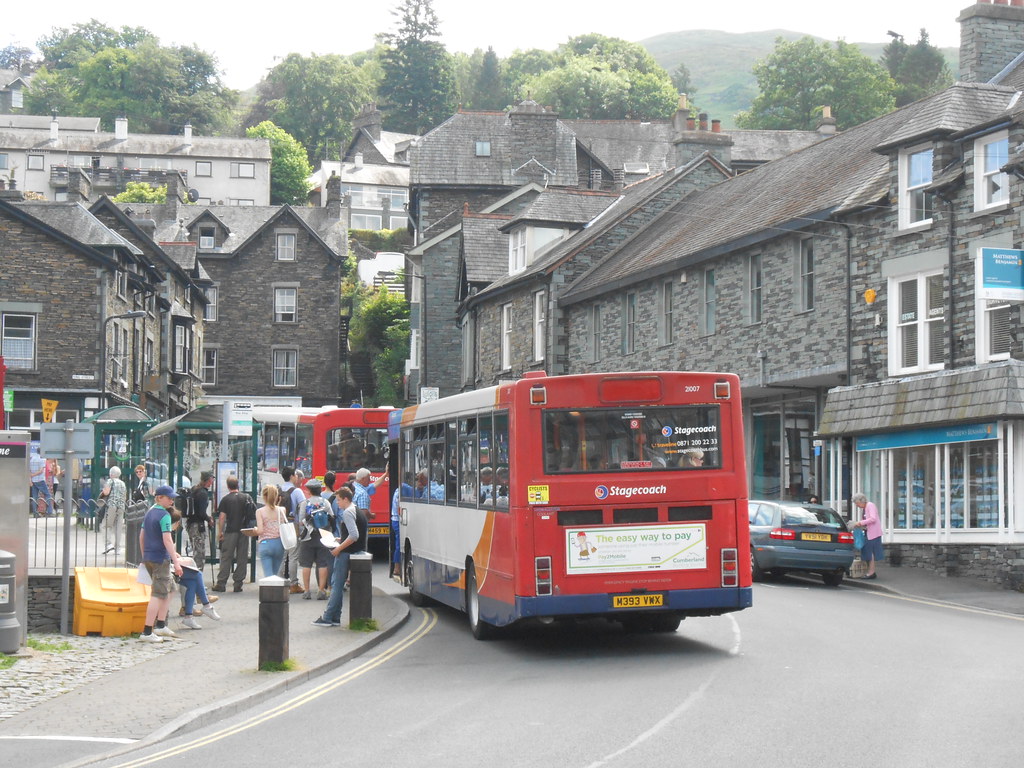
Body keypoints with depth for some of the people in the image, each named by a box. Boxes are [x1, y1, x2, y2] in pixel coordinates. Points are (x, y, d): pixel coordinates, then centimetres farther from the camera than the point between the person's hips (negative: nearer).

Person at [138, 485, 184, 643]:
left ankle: (160, 625, 20)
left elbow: (141, 536, 19)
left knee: (168, 588, 20)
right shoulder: (164, 515, -14)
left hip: (148, 557, 9)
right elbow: (167, 540, -20)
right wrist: (176, 562, -21)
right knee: (158, 594, -7)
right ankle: (147, 632, -11)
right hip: (160, 558, -9)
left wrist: (144, 556, 28)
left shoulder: (149, 513, 13)